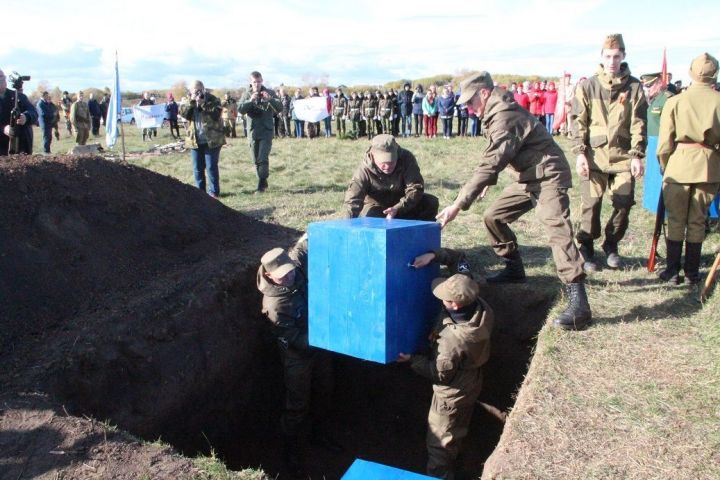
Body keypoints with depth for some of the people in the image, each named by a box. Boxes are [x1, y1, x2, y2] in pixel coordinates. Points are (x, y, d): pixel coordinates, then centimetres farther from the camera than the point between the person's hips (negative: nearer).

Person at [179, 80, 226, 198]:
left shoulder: (213, 99, -2)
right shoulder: (189, 102, 10)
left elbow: (216, 114, -16)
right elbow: (183, 113, -6)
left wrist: (203, 104, -20)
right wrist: (192, 101, -16)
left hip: (212, 140, -4)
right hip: (195, 140, 4)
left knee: (212, 167, -2)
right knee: (197, 168, 8)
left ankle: (214, 192, 6)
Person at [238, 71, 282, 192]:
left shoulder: (269, 92, 0)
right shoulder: (247, 94, 5)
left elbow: (279, 108, -9)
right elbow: (240, 109, -7)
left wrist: (270, 99, -28)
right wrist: (250, 100, -24)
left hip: (266, 131, -3)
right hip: (253, 131, 3)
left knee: (263, 158, -12)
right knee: (256, 160, 9)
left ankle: (261, 184, -6)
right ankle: (263, 182, 23)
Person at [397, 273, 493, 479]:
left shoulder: (453, 340, -43)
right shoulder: (481, 308, -24)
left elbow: (441, 374, -26)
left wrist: (412, 360, -13)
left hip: (452, 394, -9)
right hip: (471, 384, 9)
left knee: (439, 441, 16)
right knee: (456, 433, 34)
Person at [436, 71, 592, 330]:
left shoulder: (505, 118, -24)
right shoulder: (497, 113, 8)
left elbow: (490, 165, -30)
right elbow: (493, 161, 18)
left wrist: (458, 205, -30)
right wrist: (484, 183, 9)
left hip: (548, 176, -11)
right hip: (528, 177, 11)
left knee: (558, 231, -23)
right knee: (493, 217, 12)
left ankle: (578, 304, -28)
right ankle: (514, 269, 28)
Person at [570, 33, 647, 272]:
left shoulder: (634, 87, 6)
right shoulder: (587, 86, 4)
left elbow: (638, 124, 4)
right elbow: (578, 122, 3)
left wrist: (637, 155, -4)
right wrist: (580, 152, -6)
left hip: (623, 156, 2)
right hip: (594, 156, -1)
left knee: (623, 204, 2)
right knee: (591, 205, -3)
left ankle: (611, 246, 24)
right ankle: (586, 250, 15)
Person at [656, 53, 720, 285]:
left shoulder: (675, 101, -3)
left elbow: (665, 143, -2)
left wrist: (665, 168, 11)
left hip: (680, 164, -1)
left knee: (676, 220, 8)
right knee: (698, 221, 10)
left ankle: (673, 270, 11)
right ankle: (692, 272, 15)